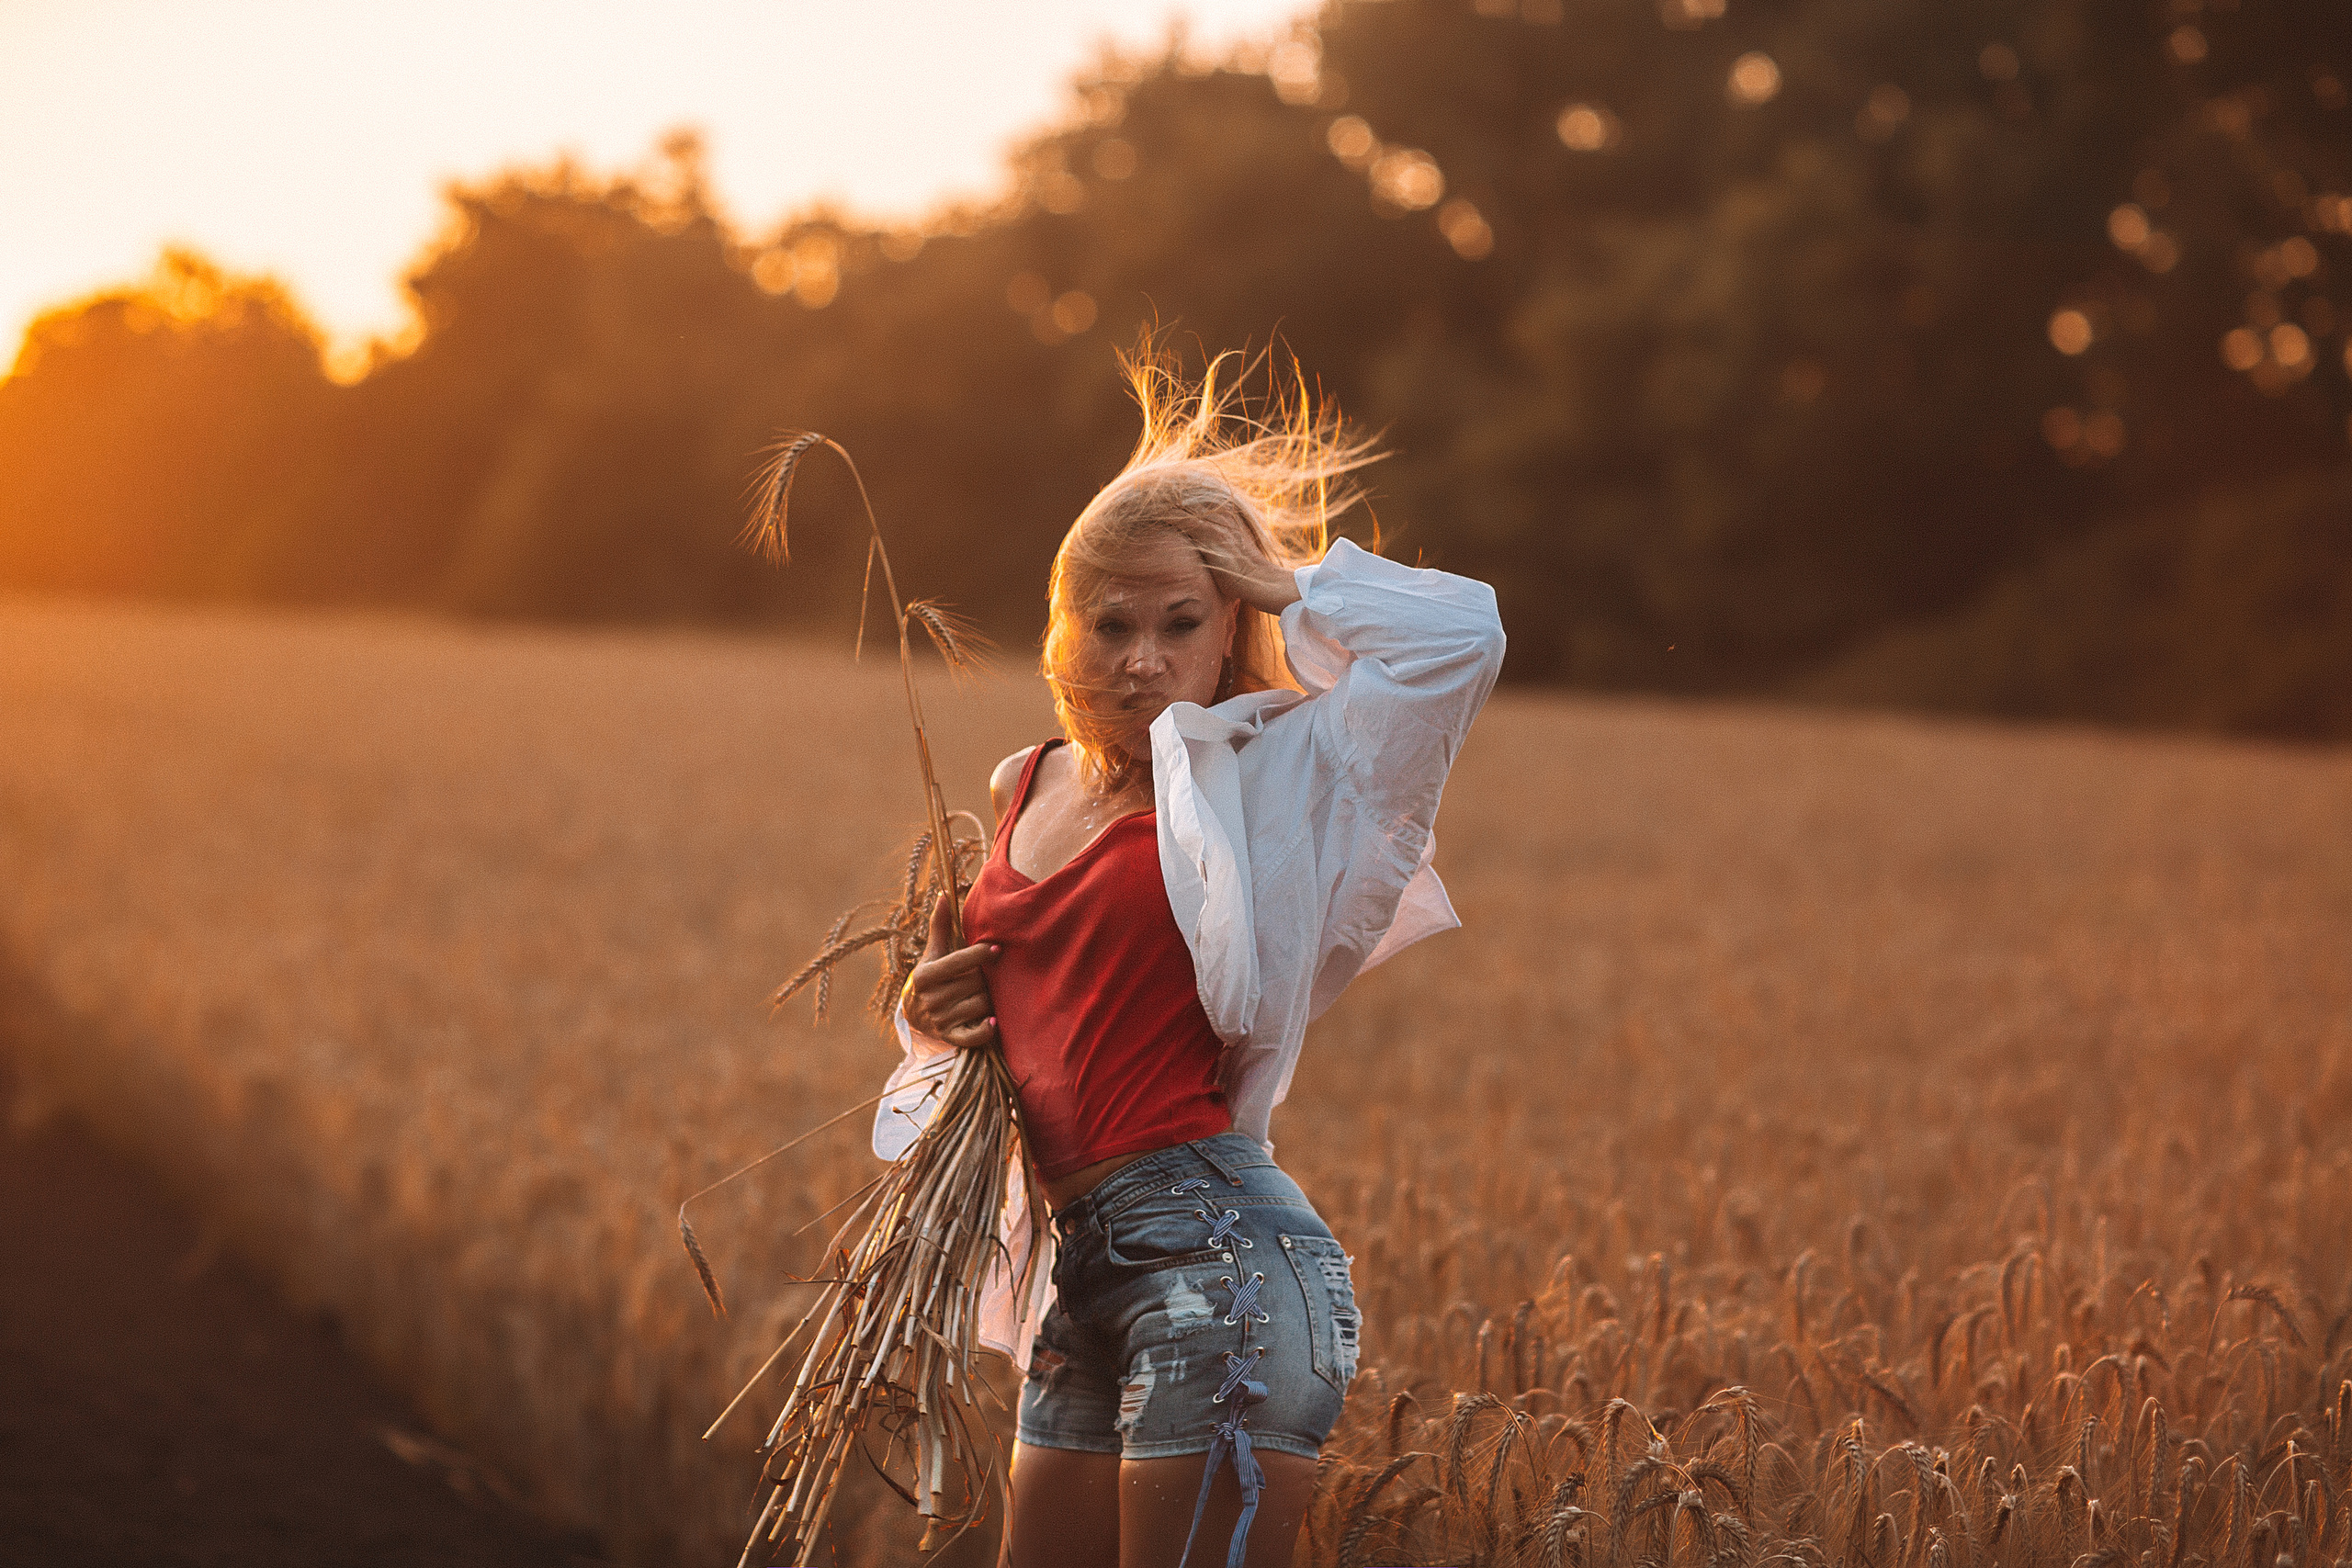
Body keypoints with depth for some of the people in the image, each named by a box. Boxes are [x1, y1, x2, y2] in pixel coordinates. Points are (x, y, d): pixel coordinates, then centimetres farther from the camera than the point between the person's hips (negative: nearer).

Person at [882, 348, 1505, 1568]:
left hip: (1224, 1260, -7)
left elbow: (1460, 631, -18)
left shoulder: (1270, 782, -4)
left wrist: (1282, 583, -3)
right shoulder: (1030, 793, 14)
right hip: (1079, 1278, 7)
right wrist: (937, 1011, 6)